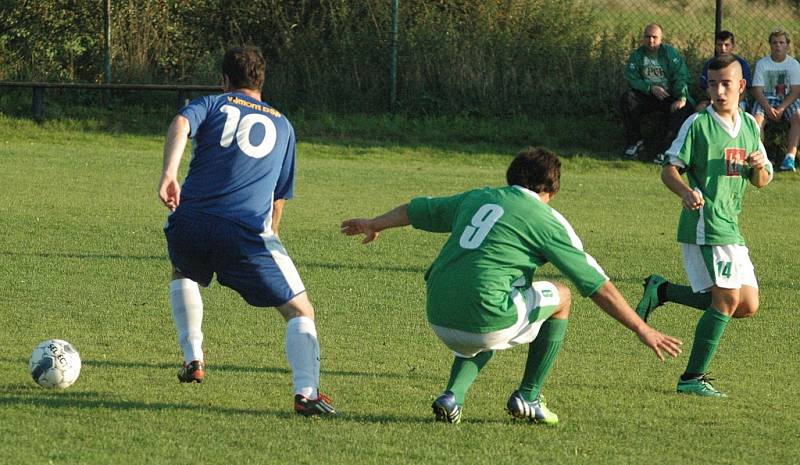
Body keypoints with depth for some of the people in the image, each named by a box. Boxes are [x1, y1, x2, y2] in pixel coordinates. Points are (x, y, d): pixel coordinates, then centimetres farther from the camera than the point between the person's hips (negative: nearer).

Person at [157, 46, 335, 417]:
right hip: (249, 230, -1)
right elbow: (279, 198, 26)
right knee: (300, 312, 3)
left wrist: (168, 174, -21)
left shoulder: (213, 105, 17)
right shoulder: (282, 126, 24)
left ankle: (193, 359, 25)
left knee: (183, 274, 36)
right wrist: (270, 236, 39)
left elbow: (181, 123, -9)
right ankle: (306, 392, -19)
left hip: (191, 222, 1)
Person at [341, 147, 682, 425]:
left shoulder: (477, 198, 17)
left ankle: (453, 396, 12)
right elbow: (599, 287, 1)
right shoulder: (548, 221, 1)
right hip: (485, 321, -6)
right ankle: (528, 397, 21)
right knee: (561, 296, 19)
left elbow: (417, 209, 33)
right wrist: (642, 330, 7)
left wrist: (375, 224, 52)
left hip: (439, 320, 6)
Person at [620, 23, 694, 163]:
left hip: (669, 97, -1)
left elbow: (681, 77, -10)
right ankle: (635, 141, -14)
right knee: (627, 98, -27)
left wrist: (681, 98, -25)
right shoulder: (637, 55, 3)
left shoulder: (671, 53, -1)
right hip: (646, 96, 1)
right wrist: (651, 88, -20)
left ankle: (663, 148, -28)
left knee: (685, 109, -31)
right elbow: (631, 78, -6)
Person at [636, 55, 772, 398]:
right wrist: (686, 192, -28)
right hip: (704, 223, -8)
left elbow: (761, 181, 19)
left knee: (747, 305, 5)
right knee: (727, 299, -15)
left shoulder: (749, 125, 14)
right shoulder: (697, 124, -5)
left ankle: (662, 291, 16)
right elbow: (669, 169, -7)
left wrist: (760, 166, -4)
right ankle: (692, 379, -7)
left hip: (730, 226, 8)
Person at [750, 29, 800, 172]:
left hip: (788, 100, 0)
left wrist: (781, 108, -21)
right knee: (757, 117, -31)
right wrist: (768, 108, -21)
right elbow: (757, 90, -3)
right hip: (766, 100, 0)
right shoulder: (762, 64, 2)